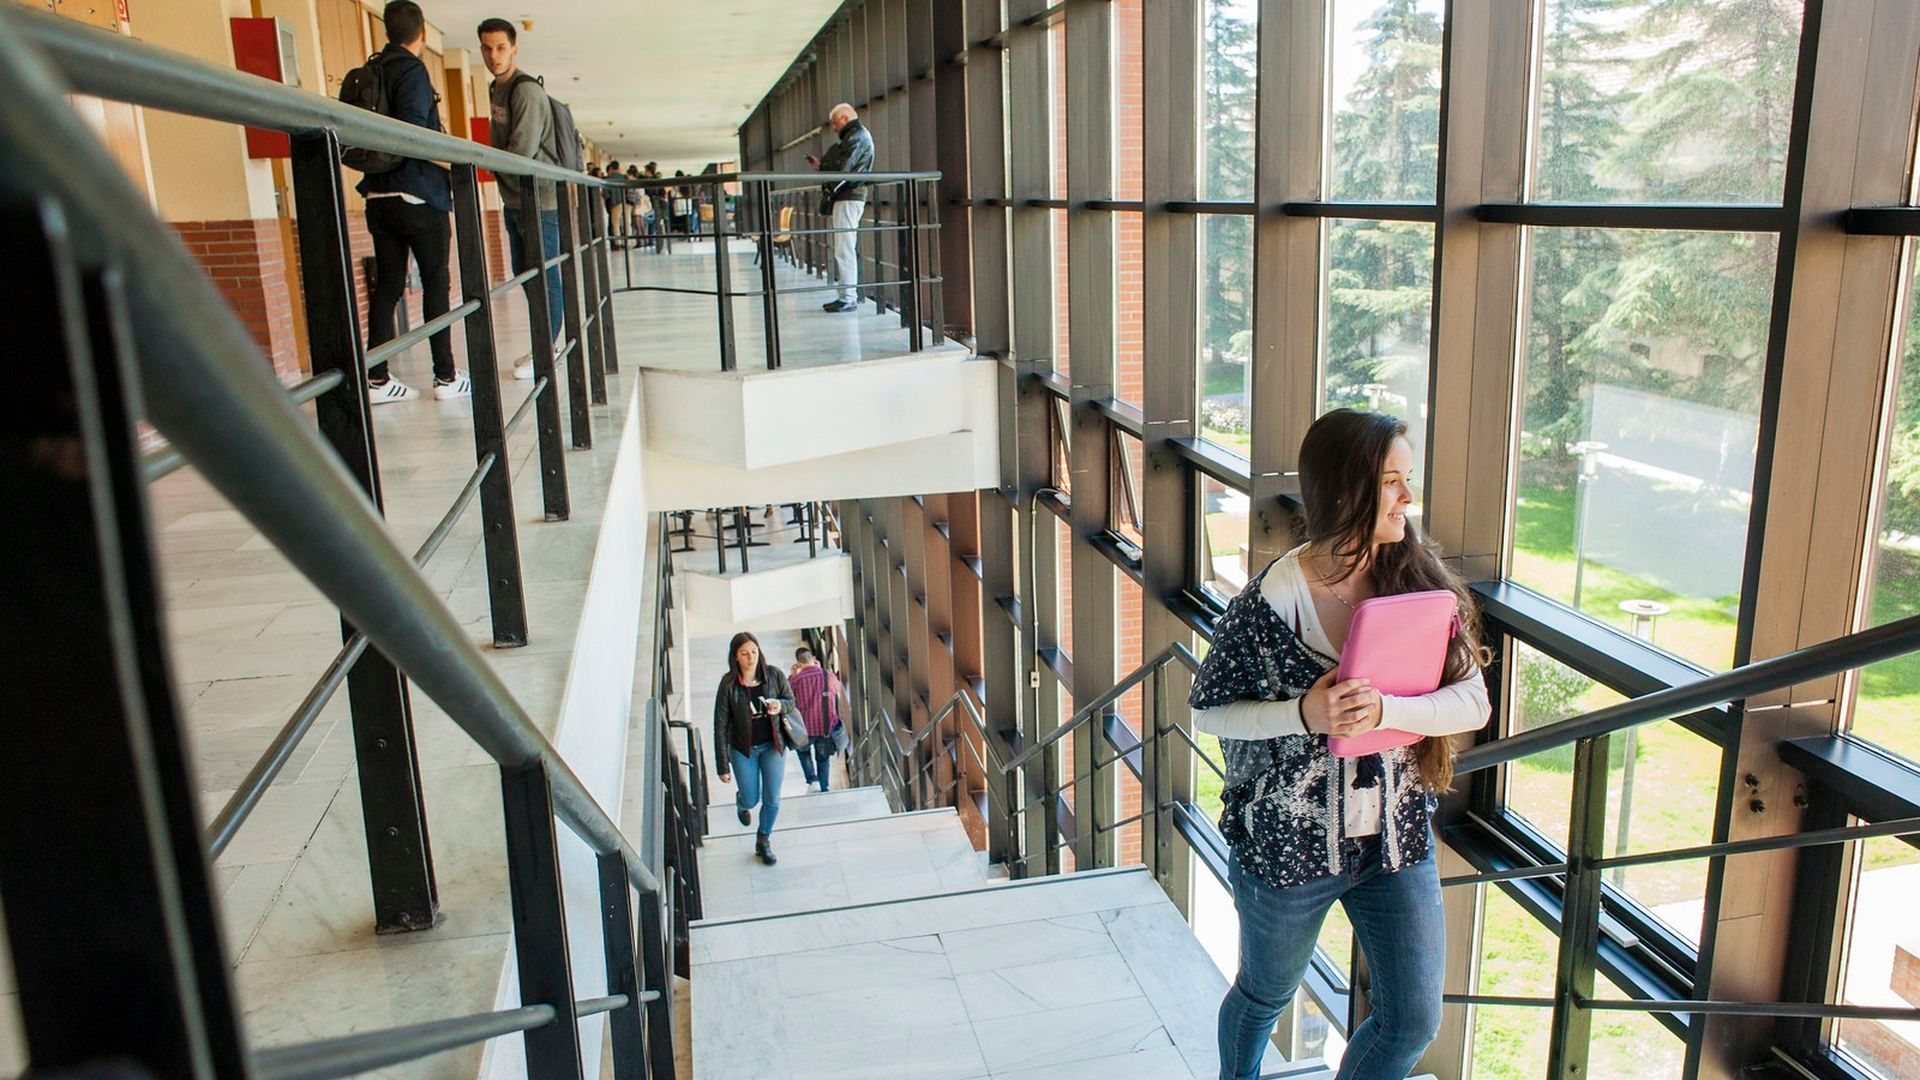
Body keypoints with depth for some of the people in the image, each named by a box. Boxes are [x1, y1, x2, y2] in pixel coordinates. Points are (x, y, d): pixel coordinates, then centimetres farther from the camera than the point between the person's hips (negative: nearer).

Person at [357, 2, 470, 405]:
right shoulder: (412, 70, -8)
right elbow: (415, 131, -20)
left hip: (379, 196, 6)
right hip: (419, 196, -6)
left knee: (387, 285, 6)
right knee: (436, 283, 1)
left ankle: (377, 380, 5)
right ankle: (446, 377, 4)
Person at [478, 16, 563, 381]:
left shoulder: (526, 90, -14)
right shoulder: (497, 90, 14)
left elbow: (522, 151, -21)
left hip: (539, 199, -10)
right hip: (514, 199, 10)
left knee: (543, 276, -5)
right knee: (525, 275, 13)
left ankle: (547, 350, 2)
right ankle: (549, 343, 23)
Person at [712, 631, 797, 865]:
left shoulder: (774, 675, -12)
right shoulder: (729, 684, -17)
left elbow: (791, 701, 4)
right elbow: (721, 725, -13)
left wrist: (780, 706, -22)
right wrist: (723, 765, -13)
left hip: (773, 745, 1)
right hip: (743, 749, -1)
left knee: (772, 799, 6)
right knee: (751, 800, 9)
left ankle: (763, 841, 31)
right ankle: (741, 802, 49)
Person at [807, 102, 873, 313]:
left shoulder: (856, 138, -12)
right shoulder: (859, 135, 21)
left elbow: (842, 169, -19)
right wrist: (822, 164, 11)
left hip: (848, 198, -11)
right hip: (849, 197, 11)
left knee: (844, 250, -10)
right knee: (845, 249, 12)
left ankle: (848, 298, -9)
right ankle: (847, 295, 15)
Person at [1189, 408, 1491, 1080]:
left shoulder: (1421, 584, -8)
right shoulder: (1268, 603, -19)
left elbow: (1473, 703, -11)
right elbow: (1207, 710, -10)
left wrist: (1383, 711, -29)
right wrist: (1302, 715, -27)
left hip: (1396, 838, 3)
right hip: (1286, 842, -3)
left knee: (1414, 1022, 11)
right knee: (1265, 996, 21)